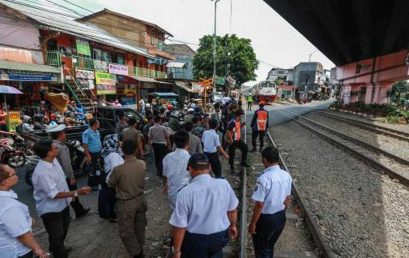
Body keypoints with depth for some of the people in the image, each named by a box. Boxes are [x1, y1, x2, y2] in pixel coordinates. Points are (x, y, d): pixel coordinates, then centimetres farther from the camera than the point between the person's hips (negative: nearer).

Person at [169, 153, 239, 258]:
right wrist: (233, 225, 18)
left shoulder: (185, 192, -25)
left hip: (195, 240, -2)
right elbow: (232, 210, -1)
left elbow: (180, 226, -18)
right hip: (221, 235, 3)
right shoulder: (224, 184, -16)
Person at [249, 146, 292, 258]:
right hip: (281, 217, 7)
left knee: (261, 248, 18)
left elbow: (260, 204, -25)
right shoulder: (287, 175, -5)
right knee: (270, 245, 28)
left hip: (266, 218, -6)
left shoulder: (264, 178, -28)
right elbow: (288, 199, 6)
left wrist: (253, 223, -12)